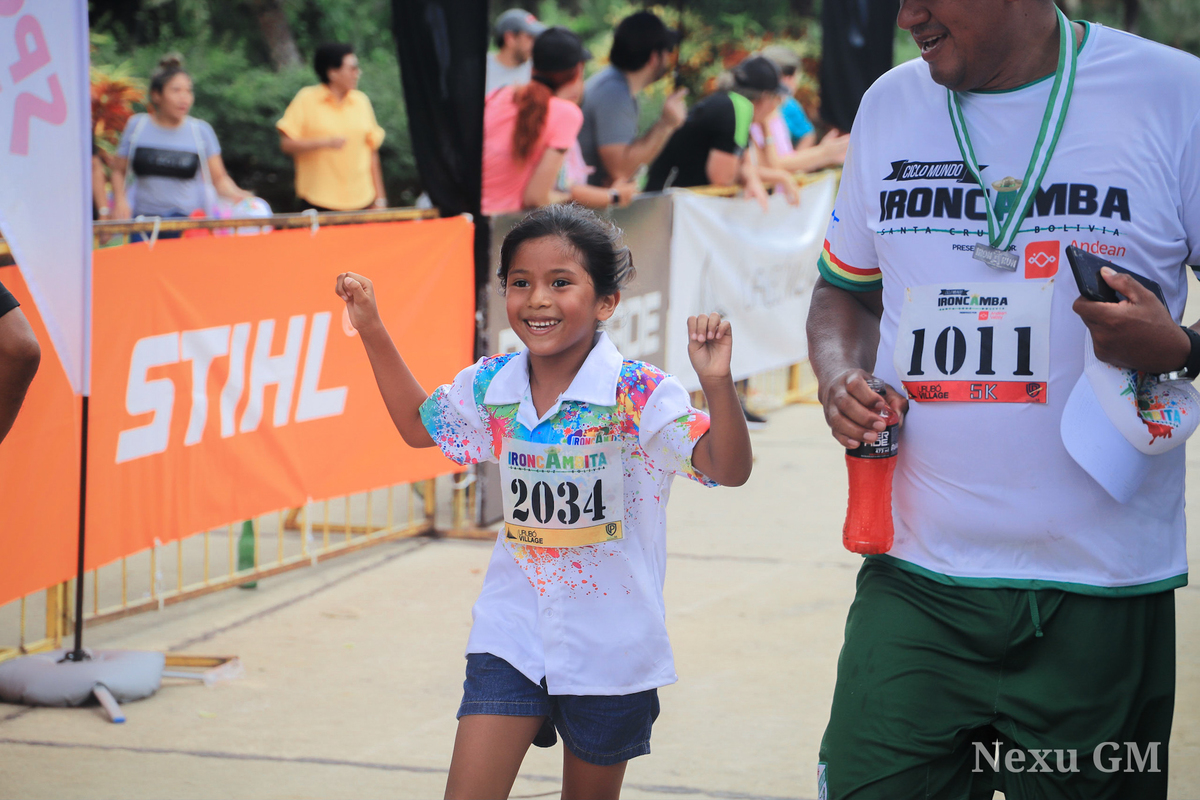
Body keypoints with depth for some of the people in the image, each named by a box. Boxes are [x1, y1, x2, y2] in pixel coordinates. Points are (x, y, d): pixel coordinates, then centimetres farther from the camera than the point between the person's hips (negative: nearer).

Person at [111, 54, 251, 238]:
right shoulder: (137, 126, 7)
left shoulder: (201, 131, 4)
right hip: (143, 219, 1)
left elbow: (218, 178, 7)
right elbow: (118, 171, 15)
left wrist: (235, 195, -13)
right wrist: (120, 199, -3)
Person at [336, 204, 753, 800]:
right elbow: (419, 425, 20)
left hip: (610, 649, -3)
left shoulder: (638, 394, -16)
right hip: (510, 636, 3)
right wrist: (372, 332, 13)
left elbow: (728, 470, -24)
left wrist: (717, 383, -40)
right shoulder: (490, 387, -2)